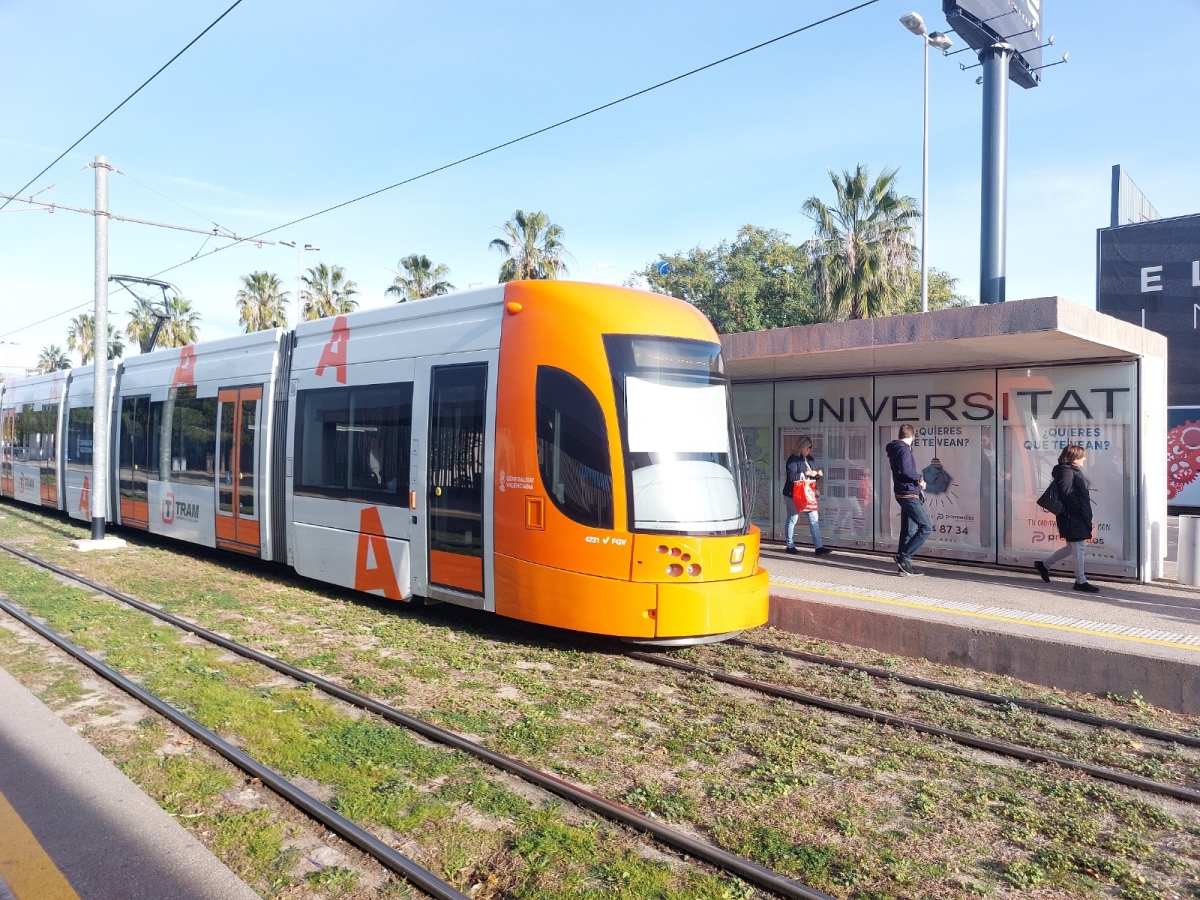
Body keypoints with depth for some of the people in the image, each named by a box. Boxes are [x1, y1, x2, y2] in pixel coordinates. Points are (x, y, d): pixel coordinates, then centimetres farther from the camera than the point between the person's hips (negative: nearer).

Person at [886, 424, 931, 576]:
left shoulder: (896, 448, 16)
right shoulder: (903, 449, -12)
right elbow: (905, 469, -27)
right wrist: (919, 478, -12)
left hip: (905, 495, 10)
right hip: (909, 495, -10)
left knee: (908, 532, 12)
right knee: (926, 528, -11)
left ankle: (904, 566, 14)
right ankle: (904, 557, -10)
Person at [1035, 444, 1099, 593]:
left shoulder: (1073, 471, 17)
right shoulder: (1066, 472, -14)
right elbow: (1067, 495, -22)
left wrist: (1086, 515, 13)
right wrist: (1080, 510, -19)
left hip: (1078, 517, 10)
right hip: (1072, 517, -10)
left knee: (1072, 547, 16)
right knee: (1080, 548, -4)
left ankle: (1044, 564, 25)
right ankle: (1081, 581, 5)